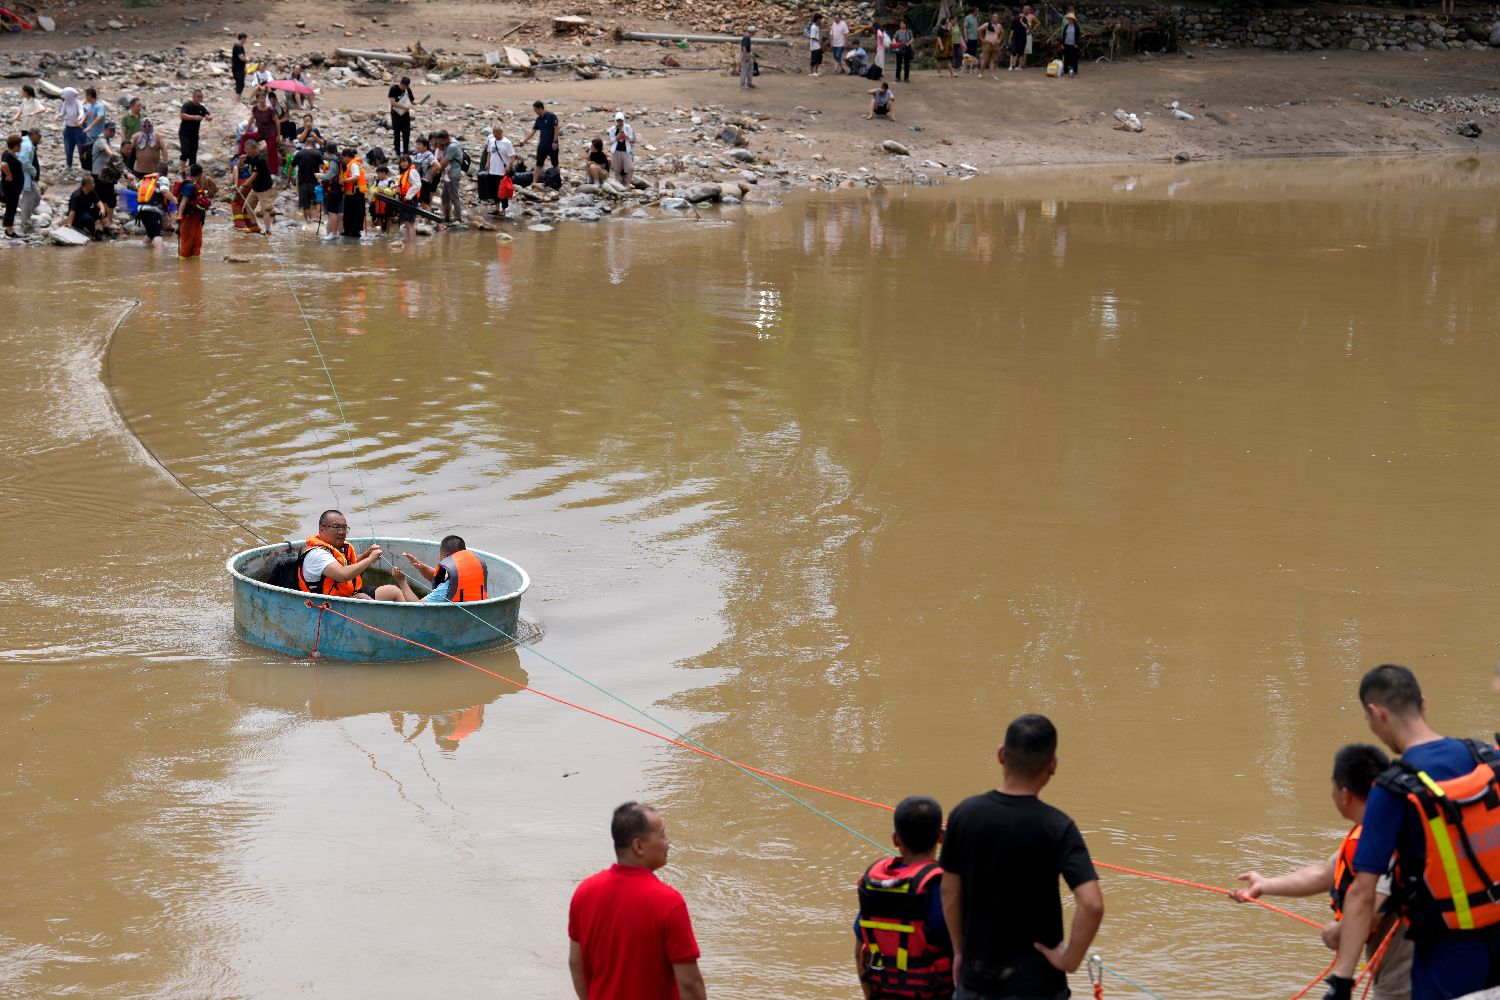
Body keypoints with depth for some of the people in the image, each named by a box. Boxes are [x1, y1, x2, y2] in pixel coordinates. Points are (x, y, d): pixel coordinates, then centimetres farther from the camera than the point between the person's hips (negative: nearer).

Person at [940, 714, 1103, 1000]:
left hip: (977, 975, 3)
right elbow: (1091, 905, -26)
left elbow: (950, 892, 3)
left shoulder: (965, 814, -6)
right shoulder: (1057, 827, -17)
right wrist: (1071, 959, -12)